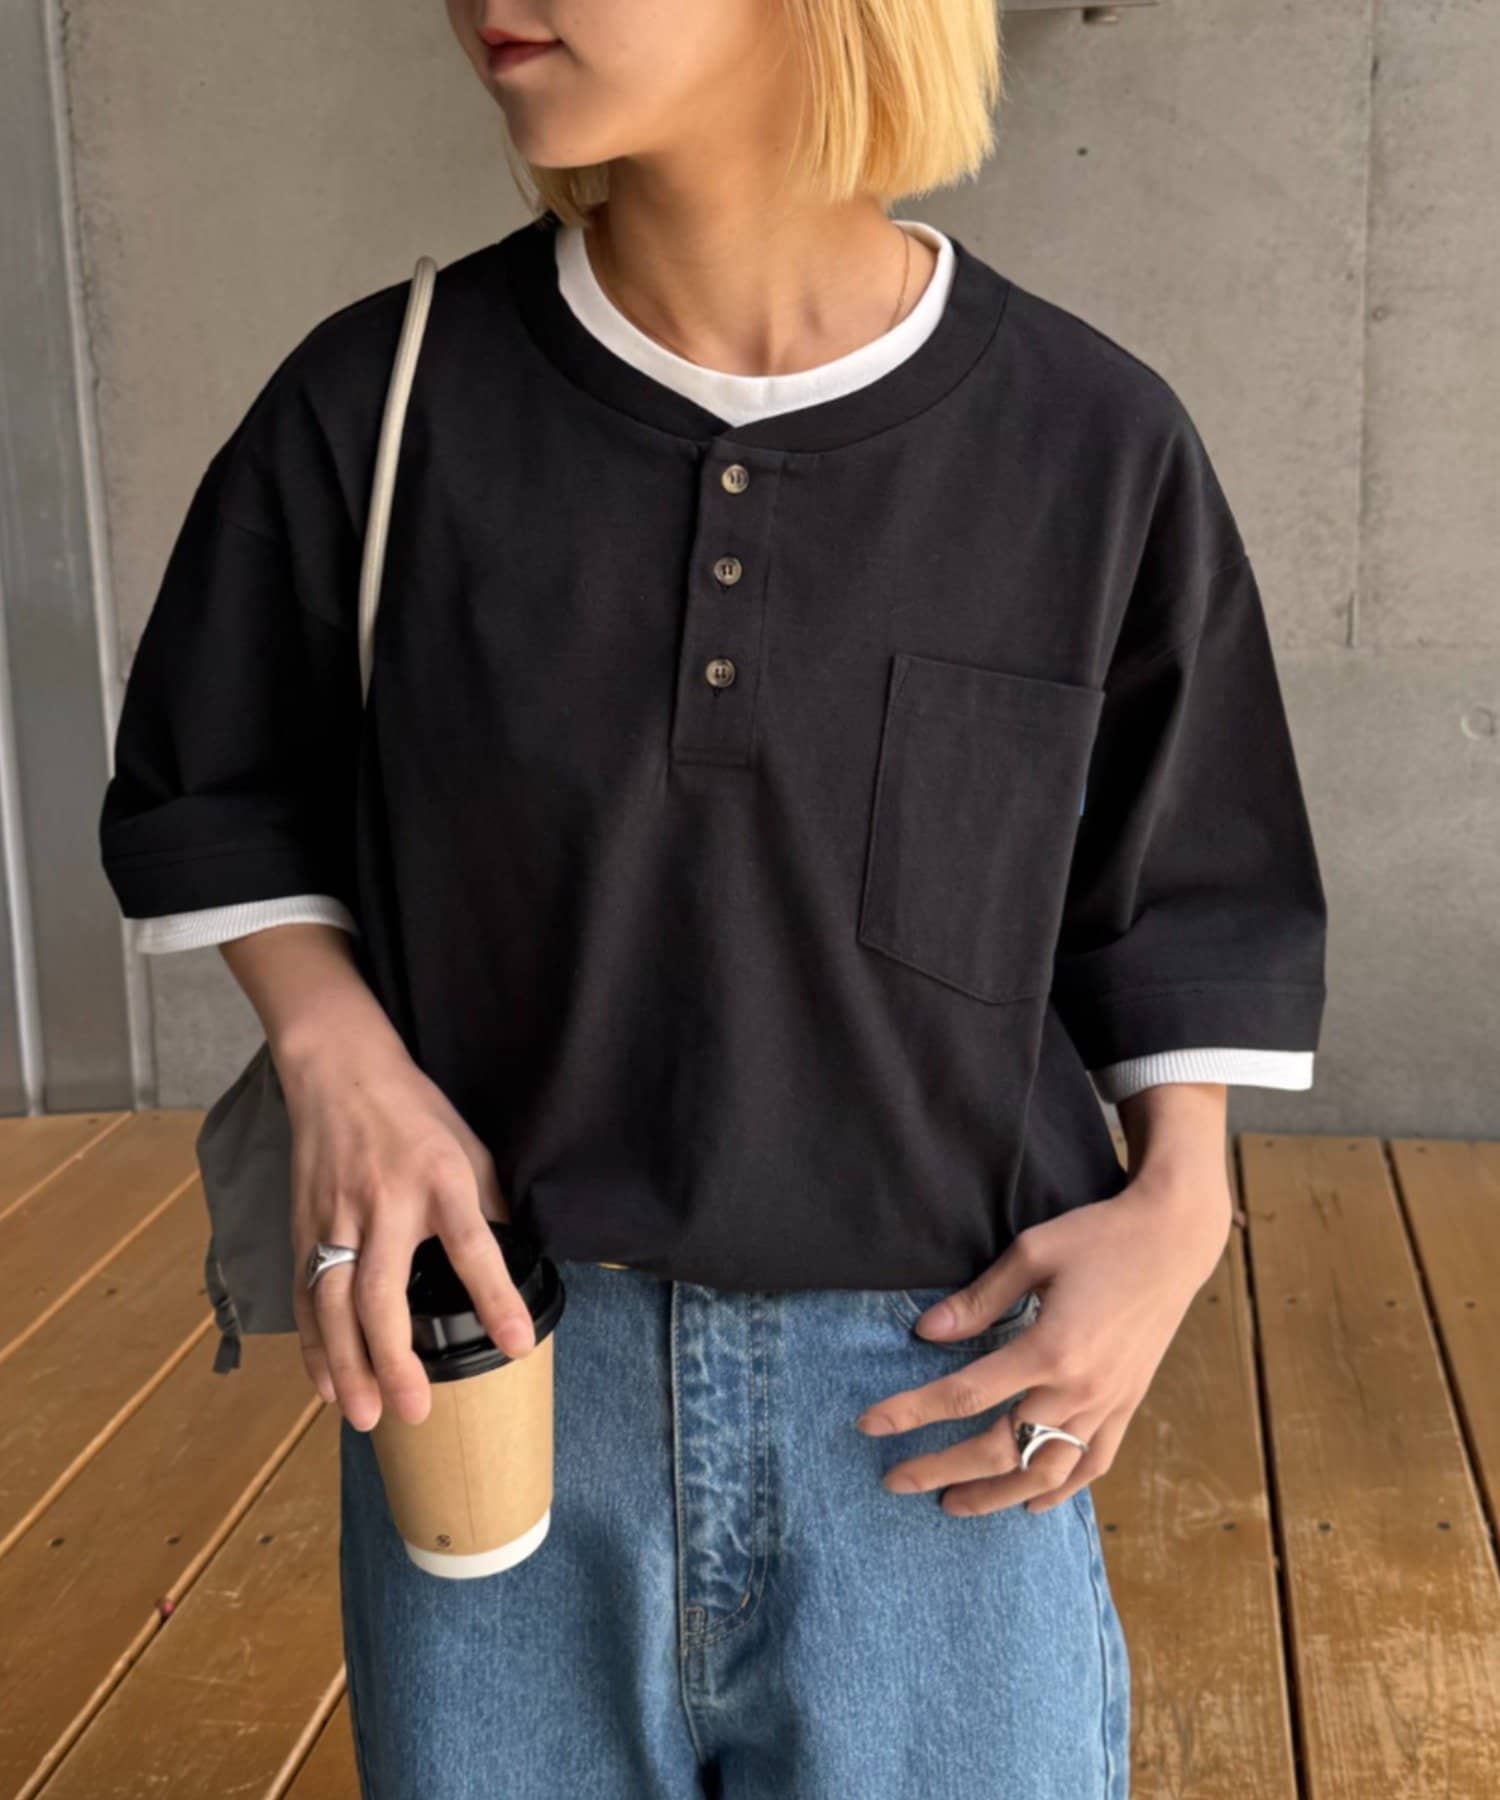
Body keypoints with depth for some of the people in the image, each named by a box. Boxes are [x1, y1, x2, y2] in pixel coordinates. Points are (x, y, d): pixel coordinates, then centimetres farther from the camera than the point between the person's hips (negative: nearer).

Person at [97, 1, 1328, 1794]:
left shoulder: (1093, 442, -6)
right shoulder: (382, 404, -7)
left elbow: (1180, 900, 6)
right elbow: (218, 794, 8)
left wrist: (1177, 1205, -9)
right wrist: (339, 1061, -9)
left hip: (941, 1414, 0)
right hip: (491, 1362, 1)